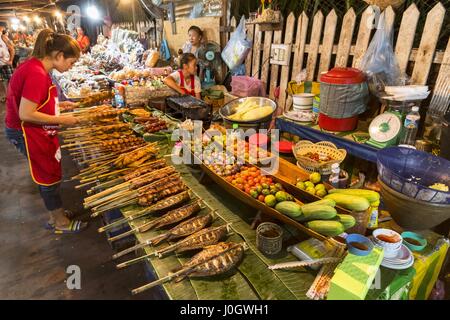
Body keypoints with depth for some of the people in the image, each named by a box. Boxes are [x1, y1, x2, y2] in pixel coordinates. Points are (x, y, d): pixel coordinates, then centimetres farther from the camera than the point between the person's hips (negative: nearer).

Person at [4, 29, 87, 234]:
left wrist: (58, 105, 8)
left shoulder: (34, 66, 6)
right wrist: (62, 120, -19)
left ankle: (55, 216, 36)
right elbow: (26, 114, -27)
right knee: (50, 176, 4)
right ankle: (60, 222, 23)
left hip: (36, 132, 10)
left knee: (47, 173, 19)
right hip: (29, 134, -10)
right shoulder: (37, 74, -25)